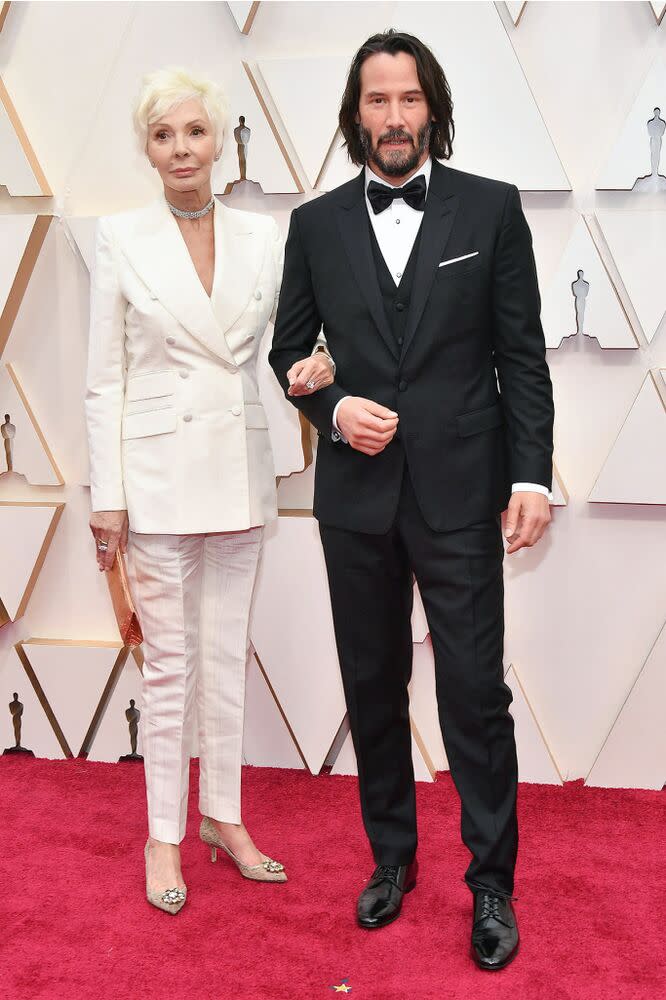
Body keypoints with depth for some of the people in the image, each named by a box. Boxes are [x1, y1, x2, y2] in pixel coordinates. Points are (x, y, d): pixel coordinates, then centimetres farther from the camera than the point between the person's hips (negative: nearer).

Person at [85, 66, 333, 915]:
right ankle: (164, 835, 21)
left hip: (238, 470, 3)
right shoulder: (121, 238, -2)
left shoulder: (261, 236, 5)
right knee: (170, 660, 4)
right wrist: (108, 496, -7)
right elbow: (105, 378, -3)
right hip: (159, 470, -3)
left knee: (228, 653, 12)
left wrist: (311, 367, -12)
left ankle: (224, 818, 28)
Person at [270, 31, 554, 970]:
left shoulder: (491, 207, 1)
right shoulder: (316, 223, 6)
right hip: (356, 494, 3)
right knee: (373, 687, 13)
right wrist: (333, 407, -7)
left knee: (476, 691, 1)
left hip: (459, 494, -2)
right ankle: (392, 857, 32)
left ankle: (491, 883, 20)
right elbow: (288, 349, 12)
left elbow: (523, 355, 0)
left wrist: (531, 473, -7)